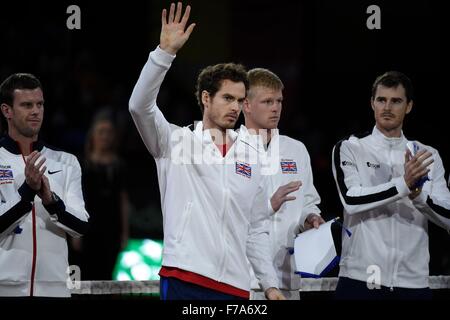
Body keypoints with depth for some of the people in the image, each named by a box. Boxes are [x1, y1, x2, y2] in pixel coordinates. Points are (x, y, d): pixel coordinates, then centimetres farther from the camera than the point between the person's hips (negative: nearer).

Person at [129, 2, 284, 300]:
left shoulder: (250, 156, 15)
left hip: (235, 286, 4)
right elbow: (140, 105, -14)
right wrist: (165, 52, -22)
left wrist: (271, 284, 12)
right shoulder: (177, 141, 4)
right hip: (184, 279, -4)